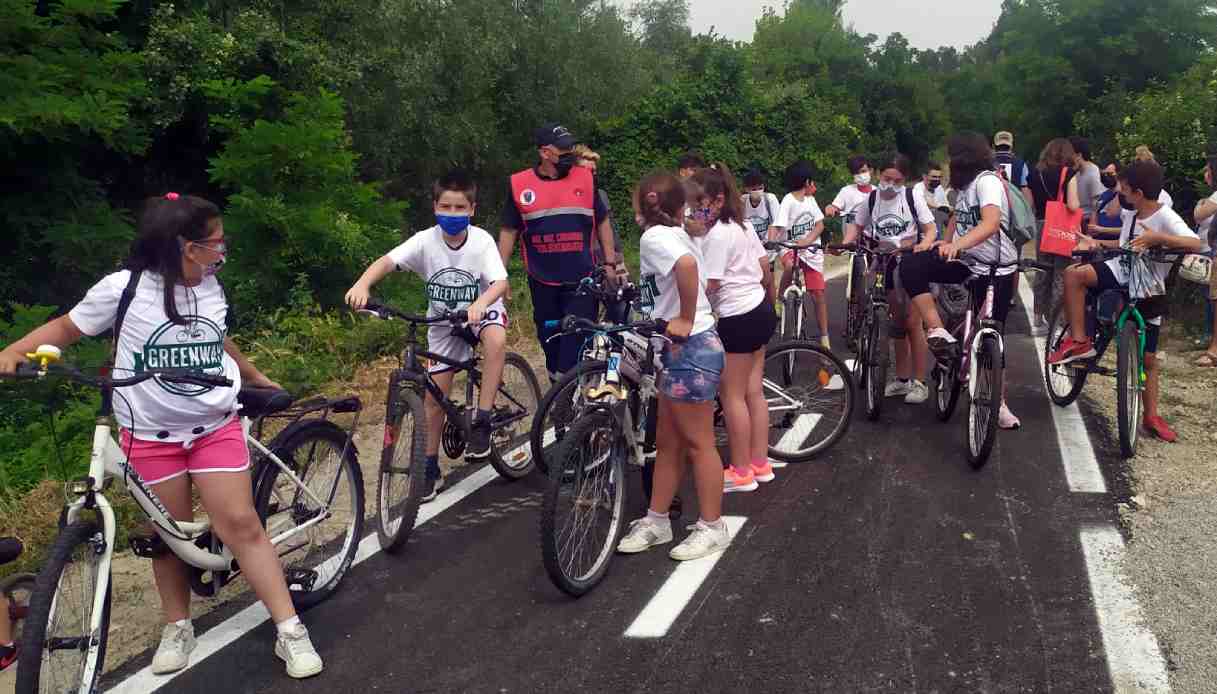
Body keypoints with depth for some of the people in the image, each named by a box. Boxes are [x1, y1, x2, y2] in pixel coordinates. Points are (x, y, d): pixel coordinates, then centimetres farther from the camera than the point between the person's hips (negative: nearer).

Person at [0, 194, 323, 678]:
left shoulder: (211, 289, 3)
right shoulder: (123, 288, -10)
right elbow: (66, 328, 1)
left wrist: (259, 380, 32)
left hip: (216, 427, 2)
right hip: (150, 435, -2)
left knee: (241, 525, -4)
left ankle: (290, 631, -2)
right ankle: (178, 627, 28)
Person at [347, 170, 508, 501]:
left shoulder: (481, 240, -21)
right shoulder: (426, 240, -19)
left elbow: (501, 283, -31)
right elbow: (386, 261, -30)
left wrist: (481, 303, -52)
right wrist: (362, 285, -50)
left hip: (480, 311, -2)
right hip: (443, 321, 2)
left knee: (496, 339, -38)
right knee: (435, 396, 1)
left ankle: (481, 422, -25)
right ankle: (431, 469, 18)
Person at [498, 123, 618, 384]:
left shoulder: (584, 178, 0)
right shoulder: (520, 184, -1)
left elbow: (602, 223, 9)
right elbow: (508, 232, 6)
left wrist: (609, 263, 5)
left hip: (581, 281, -1)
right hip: (543, 284, 1)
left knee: (578, 342, -5)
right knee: (550, 342, 12)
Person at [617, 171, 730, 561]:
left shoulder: (653, 236, -14)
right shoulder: (677, 235, 13)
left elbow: (687, 264, -33)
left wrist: (685, 320, -25)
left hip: (690, 349, -10)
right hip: (685, 348, 10)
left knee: (697, 443, 2)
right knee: (667, 442, 15)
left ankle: (712, 528, 14)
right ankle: (656, 521, 25)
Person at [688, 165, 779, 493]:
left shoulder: (716, 236, -18)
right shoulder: (743, 224, 9)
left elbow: (708, 285, -21)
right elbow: (766, 269, 14)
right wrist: (771, 304, 25)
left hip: (737, 319, -9)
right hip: (760, 311, 9)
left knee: (731, 395, 0)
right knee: (754, 391, 14)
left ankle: (741, 472, 7)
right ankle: (760, 463, 22)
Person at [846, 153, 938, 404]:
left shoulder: (912, 197, -12)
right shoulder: (871, 199, -2)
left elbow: (930, 229, -9)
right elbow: (857, 226, 8)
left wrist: (925, 244, -30)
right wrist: (845, 244, -11)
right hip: (888, 263, 4)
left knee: (913, 322, -5)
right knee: (898, 322, 12)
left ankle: (919, 383, 4)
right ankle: (902, 379, 23)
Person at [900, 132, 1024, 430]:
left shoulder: (987, 180, -15)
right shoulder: (966, 185, 10)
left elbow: (991, 222, -33)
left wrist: (958, 245, -48)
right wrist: (945, 243, 6)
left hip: (995, 271, -7)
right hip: (967, 262, 7)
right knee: (911, 267, -17)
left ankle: (1000, 406, 13)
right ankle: (938, 333, -17)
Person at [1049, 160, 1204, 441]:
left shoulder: (1166, 217, -17)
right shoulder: (1130, 213, 3)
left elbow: (1195, 244, -34)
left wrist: (1157, 238, -45)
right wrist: (1096, 243, 8)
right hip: (1119, 275, 5)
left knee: (1148, 358, 4)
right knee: (1074, 273, -26)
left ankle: (1151, 417, 19)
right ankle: (1079, 341, -19)